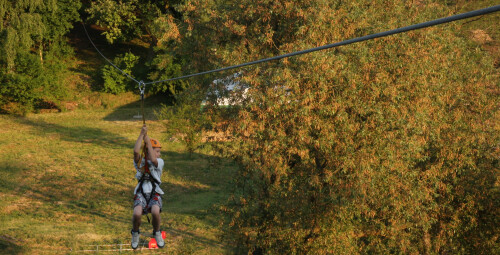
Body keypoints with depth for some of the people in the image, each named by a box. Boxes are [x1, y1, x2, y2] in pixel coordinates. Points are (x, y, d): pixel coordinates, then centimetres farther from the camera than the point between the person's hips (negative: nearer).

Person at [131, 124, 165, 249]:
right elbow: (136, 151, -15)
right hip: (140, 194, 0)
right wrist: (141, 134, -14)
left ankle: (157, 233, -1)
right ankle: (135, 234, 4)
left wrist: (148, 140, -15)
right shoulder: (139, 162, 7)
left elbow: (153, 160, -19)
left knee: (155, 212, -34)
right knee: (137, 214, -31)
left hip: (155, 194, 0)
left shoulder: (160, 162, 5)